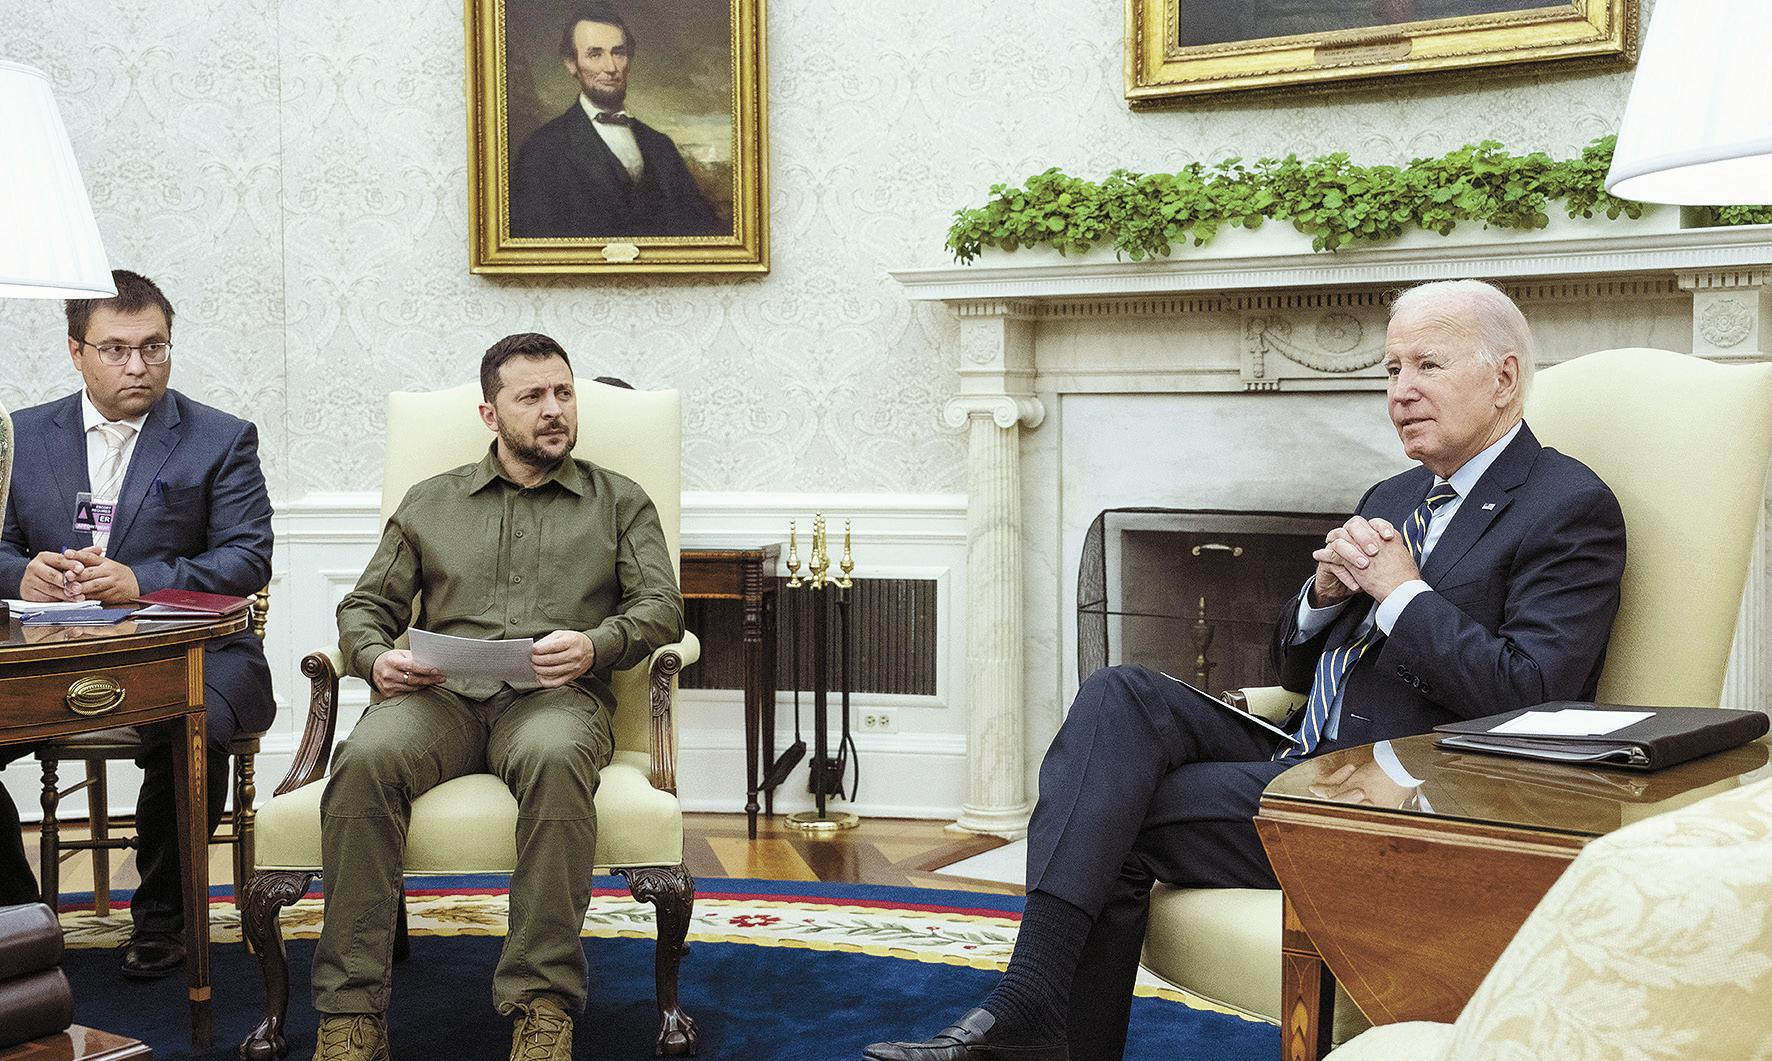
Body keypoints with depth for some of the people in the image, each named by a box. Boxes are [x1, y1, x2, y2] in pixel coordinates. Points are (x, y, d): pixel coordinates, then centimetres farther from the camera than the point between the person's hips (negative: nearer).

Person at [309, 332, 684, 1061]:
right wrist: (377, 659, -3)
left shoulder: (620, 502, 21)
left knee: (553, 756, -39)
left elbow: (660, 607, 9)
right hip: (439, 694, 2)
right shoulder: (430, 503, 25)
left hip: (554, 695, -1)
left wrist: (594, 645, -12)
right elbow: (365, 607, 21)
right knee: (365, 760, -33)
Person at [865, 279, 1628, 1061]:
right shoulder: (1392, 499, 21)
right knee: (1119, 697, -18)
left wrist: (1401, 591, -11)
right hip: (1301, 760, 8)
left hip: (1406, 810, -8)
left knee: (1116, 825, -20)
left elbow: (1528, 695, -17)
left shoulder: (1572, 510, -4)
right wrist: (1326, 592, 0)